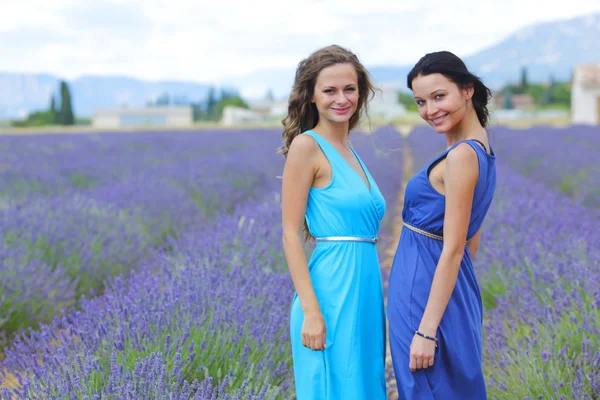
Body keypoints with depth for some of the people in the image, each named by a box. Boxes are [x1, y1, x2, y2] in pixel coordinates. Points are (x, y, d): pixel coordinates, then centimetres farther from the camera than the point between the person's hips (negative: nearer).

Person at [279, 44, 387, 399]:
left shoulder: (350, 152, 14)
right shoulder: (307, 146, -8)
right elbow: (290, 233, -13)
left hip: (365, 292, 8)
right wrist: (310, 312, -18)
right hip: (333, 291, -8)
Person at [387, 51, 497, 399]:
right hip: (451, 290, 9)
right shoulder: (481, 148, 9)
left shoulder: (462, 155, -19)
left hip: (426, 290, -9)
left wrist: (426, 330, -20)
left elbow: (453, 249, -21)